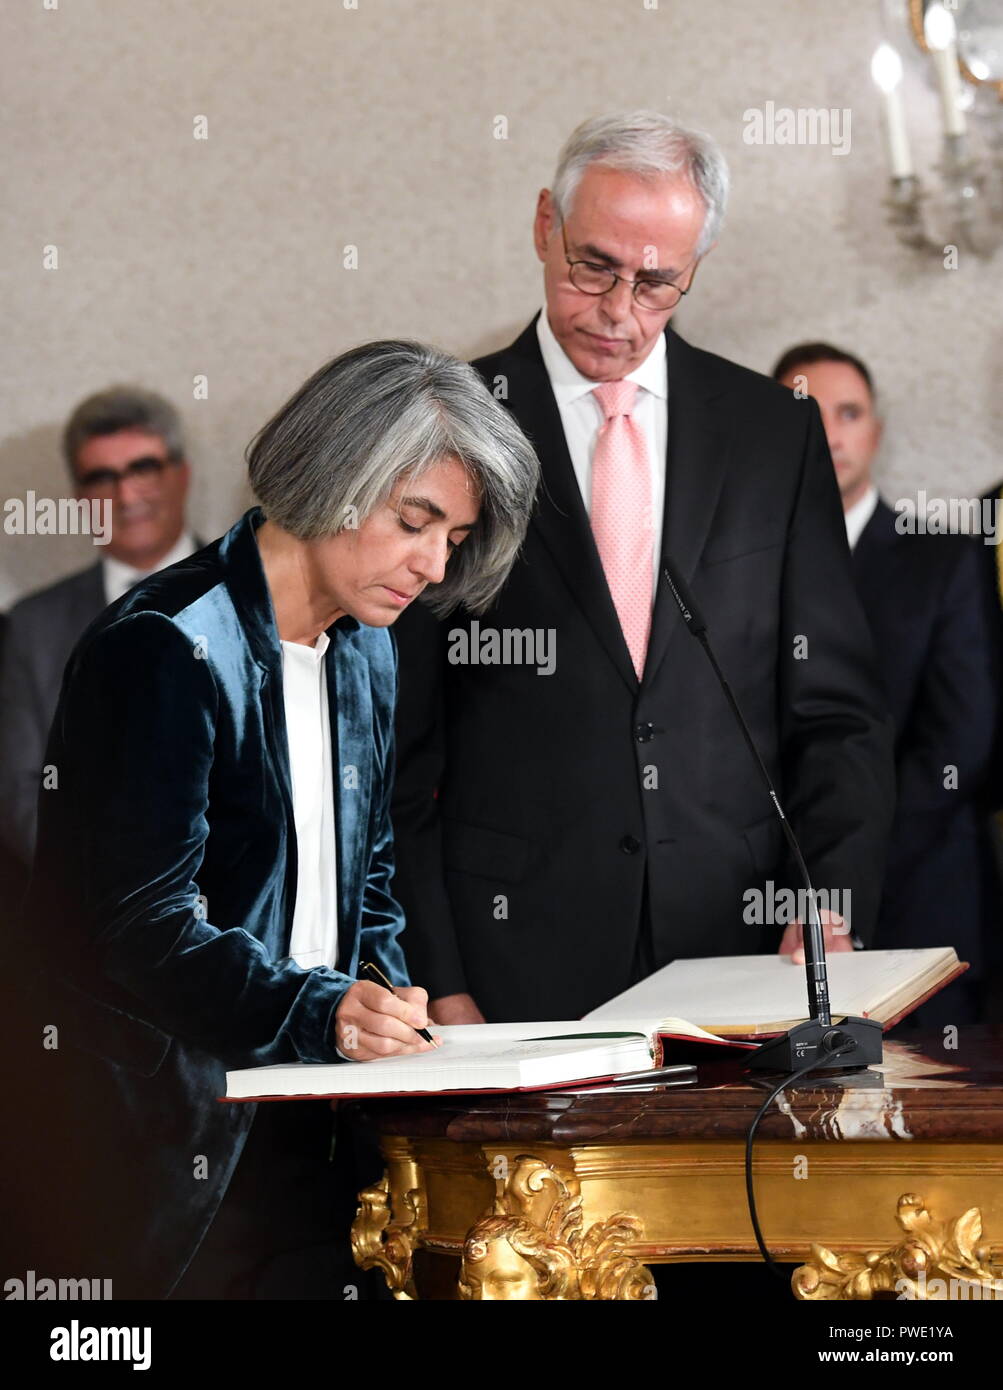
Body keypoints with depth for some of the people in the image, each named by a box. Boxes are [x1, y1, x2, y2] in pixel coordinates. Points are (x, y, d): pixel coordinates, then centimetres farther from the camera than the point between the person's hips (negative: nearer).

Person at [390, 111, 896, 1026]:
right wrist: (438, 984, -7)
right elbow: (396, 742, 1)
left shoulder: (776, 432, 9)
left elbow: (836, 711, 10)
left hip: (740, 951, 2)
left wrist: (832, 905, -6)